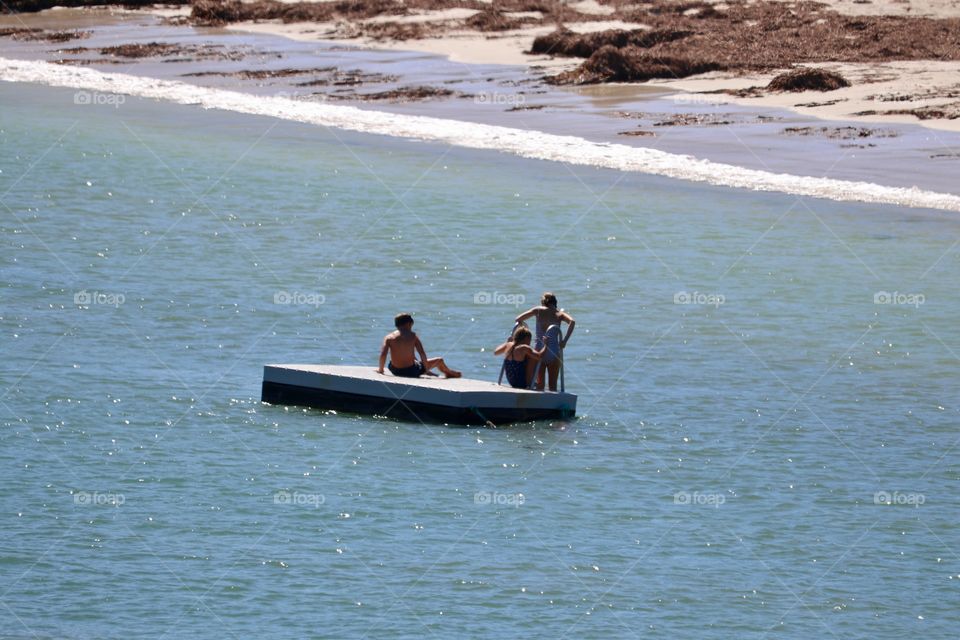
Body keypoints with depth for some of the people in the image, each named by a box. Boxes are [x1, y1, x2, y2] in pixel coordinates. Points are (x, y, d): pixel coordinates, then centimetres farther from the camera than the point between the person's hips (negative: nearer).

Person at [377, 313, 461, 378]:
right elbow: (422, 353, -14)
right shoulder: (412, 336, -9)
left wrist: (380, 369, -3)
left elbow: (383, 355, -16)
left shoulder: (388, 337, -7)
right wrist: (426, 368, -2)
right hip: (412, 371, -4)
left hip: (395, 371, 4)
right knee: (439, 361, 20)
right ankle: (450, 373, 52)